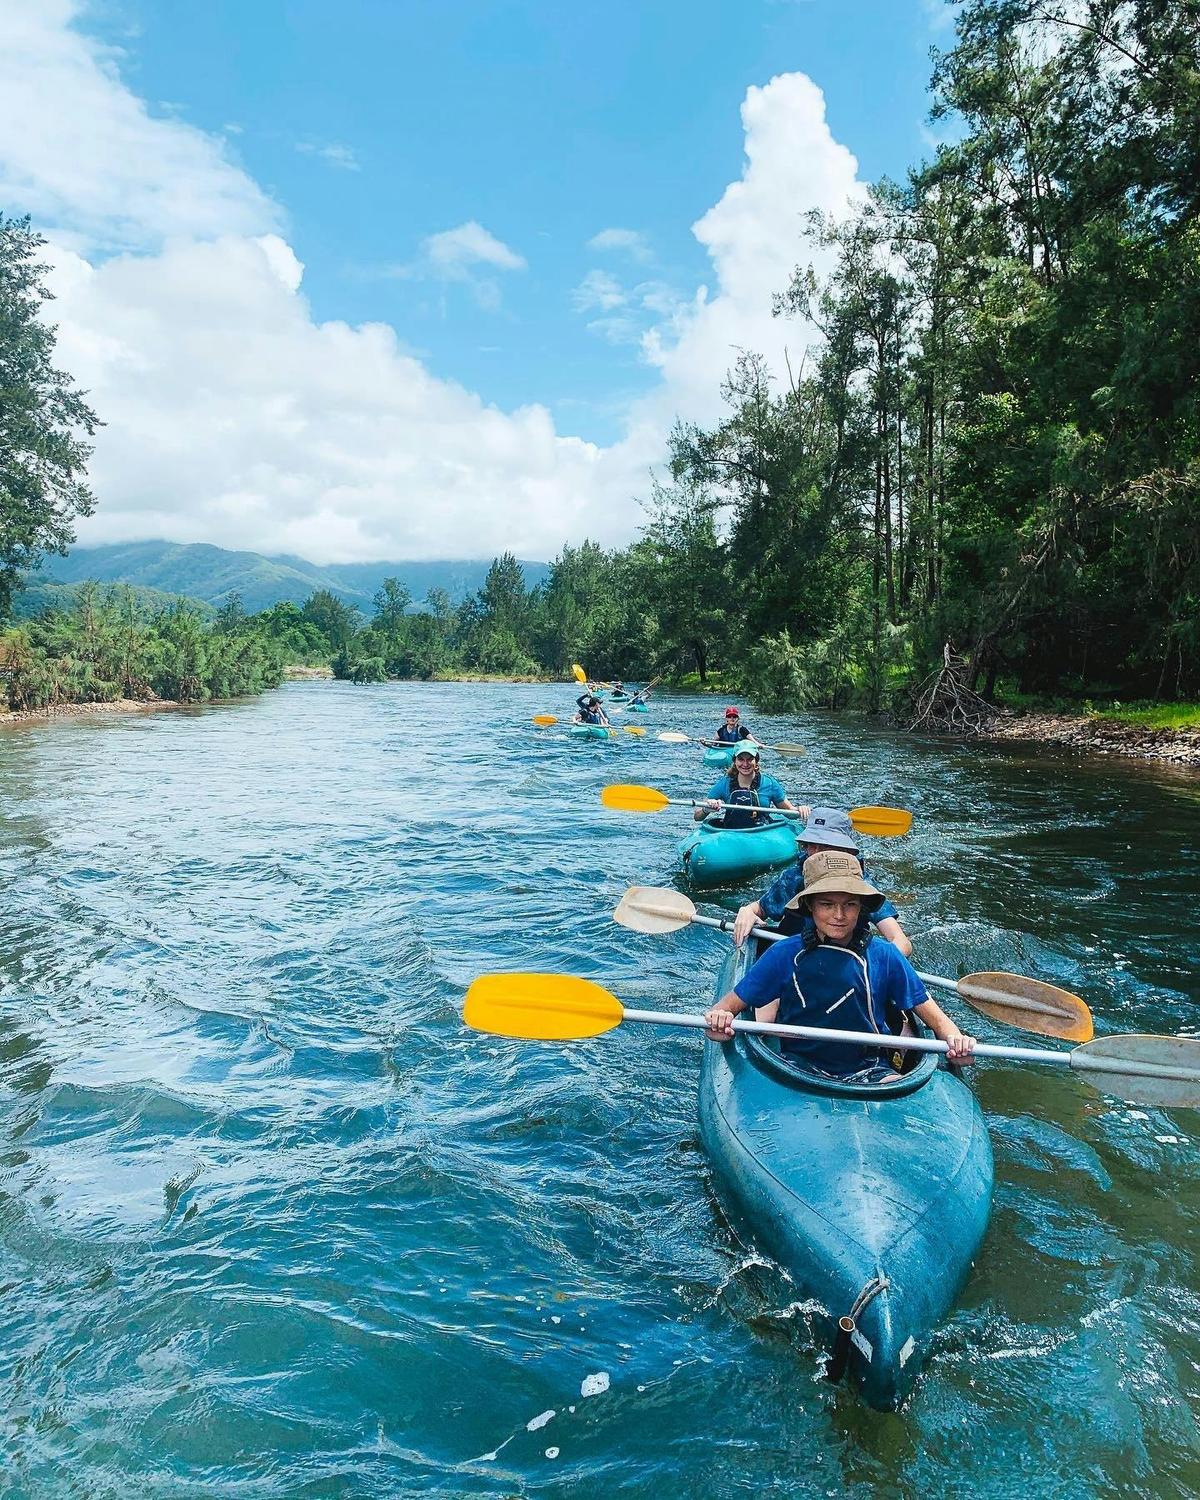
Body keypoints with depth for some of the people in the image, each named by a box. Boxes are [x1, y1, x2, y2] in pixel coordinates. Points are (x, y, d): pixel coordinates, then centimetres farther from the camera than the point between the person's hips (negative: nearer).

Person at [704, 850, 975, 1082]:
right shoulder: (784, 955, -4)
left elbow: (928, 1011, 2)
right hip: (799, 1066, 0)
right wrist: (719, 1018, -26)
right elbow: (731, 1003, -2)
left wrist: (954, 1038, -20)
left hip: (868, 1069, 1)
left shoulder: (884, 956, -1)